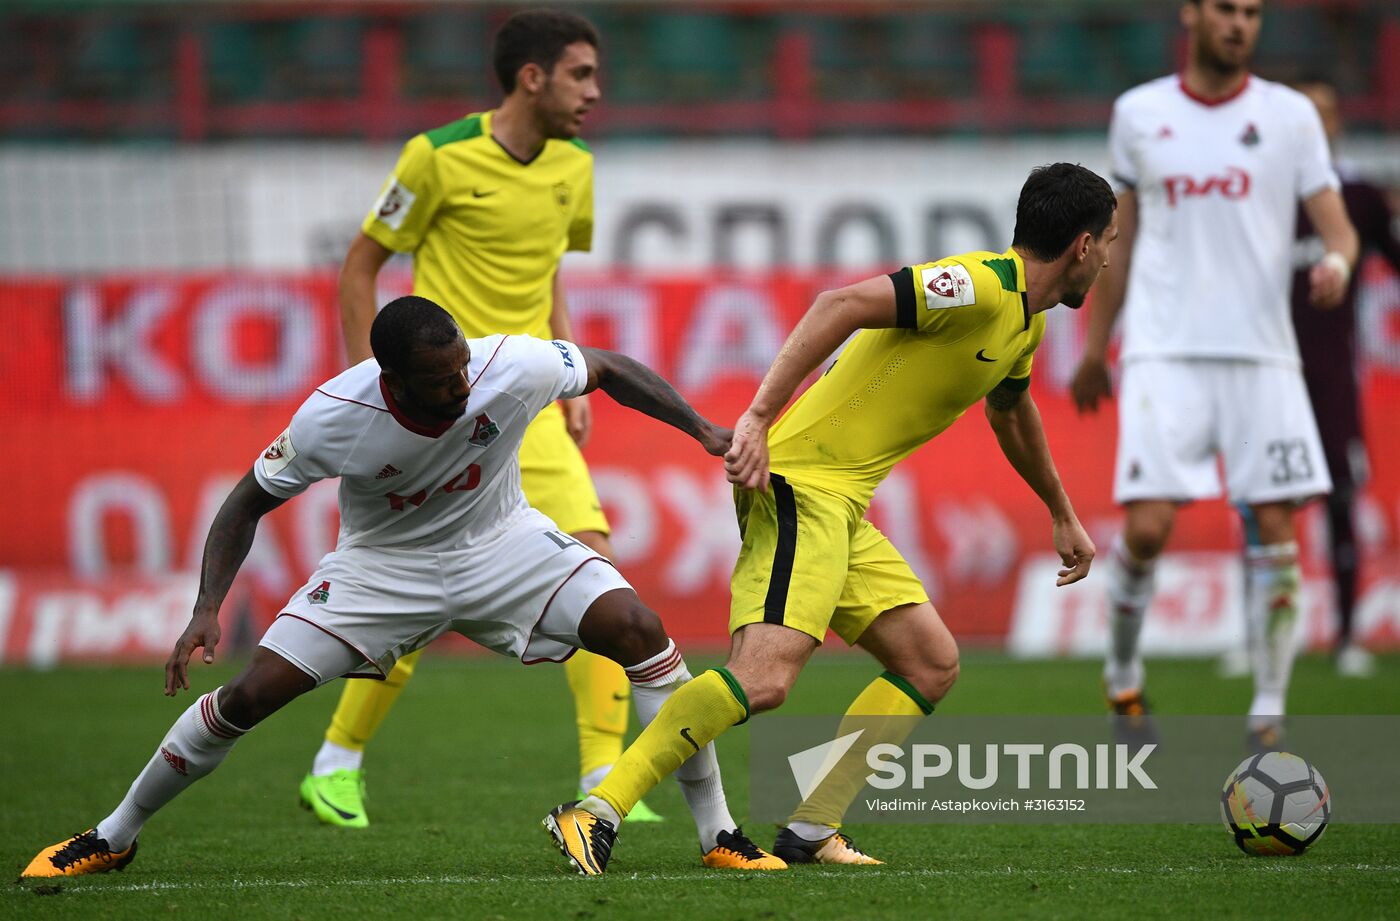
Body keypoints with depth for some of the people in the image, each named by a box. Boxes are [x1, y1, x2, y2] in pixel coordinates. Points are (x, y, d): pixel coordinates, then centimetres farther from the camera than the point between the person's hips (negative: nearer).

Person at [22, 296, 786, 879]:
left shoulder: (514, 368, -29)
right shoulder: (330, 419, -30)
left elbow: (609, 370, -7)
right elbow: (248, 503, -13)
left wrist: (702, 431, -14)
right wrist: (207, 611, -24)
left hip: (500, 543, 1)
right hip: (382, 564, -1)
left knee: (638, 630, -21)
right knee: (251, 694, -11)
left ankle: (718, 834, -8)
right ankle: (113, 837, 13)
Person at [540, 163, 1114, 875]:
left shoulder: (1027, 321, 18)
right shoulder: (979, 285, -14)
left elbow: (1012, 415, 40)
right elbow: (842, 304, -24)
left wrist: (1062, 516, 51)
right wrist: (757, 419, -30)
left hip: (843, 509, 10)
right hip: (799, 479, -10)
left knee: (932, 666, 9)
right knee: (763, 679, -23)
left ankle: (809, 833, 8)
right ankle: (594, 815, -22)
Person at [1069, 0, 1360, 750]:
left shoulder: (1289, 116, 5)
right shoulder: (1138, 114, 8)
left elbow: (1335, 221, 3)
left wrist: (1337, 263, -21)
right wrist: (1095, 348, 19)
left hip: (1262, 353, 1)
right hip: (1165, 353, -1)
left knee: (1275, 530, -5)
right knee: (1147, 527, -12)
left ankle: (1269, 713, 6)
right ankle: (1122, 676, 13)